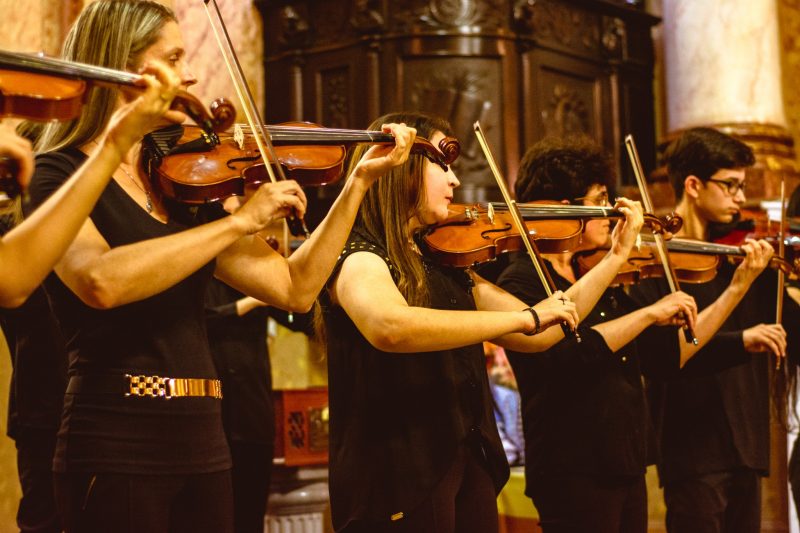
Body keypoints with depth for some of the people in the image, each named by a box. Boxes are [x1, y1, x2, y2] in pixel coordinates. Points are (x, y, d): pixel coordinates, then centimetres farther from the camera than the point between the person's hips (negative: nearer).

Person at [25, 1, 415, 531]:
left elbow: (295, 288, 10)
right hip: (116, 446, -6)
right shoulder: (59, 174, -6)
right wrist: (240, 221, -21)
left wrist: (360, 179, 7)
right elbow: (102, 282, -27)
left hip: (203, 443, 6)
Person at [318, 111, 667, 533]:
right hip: (397, 476, -7)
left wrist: (617, 255, 11)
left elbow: (536, 337, 12)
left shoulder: (445, 263, 12)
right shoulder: (359, 257, -11)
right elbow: (389, 327, -34)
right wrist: (524, 316, -29)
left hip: (470, 467, 8)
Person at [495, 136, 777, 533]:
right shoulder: (522, 281, -11)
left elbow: (668, 356, 12)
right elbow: (564, 354, -29)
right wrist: (649, 313, -22)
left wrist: (738, 286, 11)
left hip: (627, 470, 8)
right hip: (574, 474, -8)